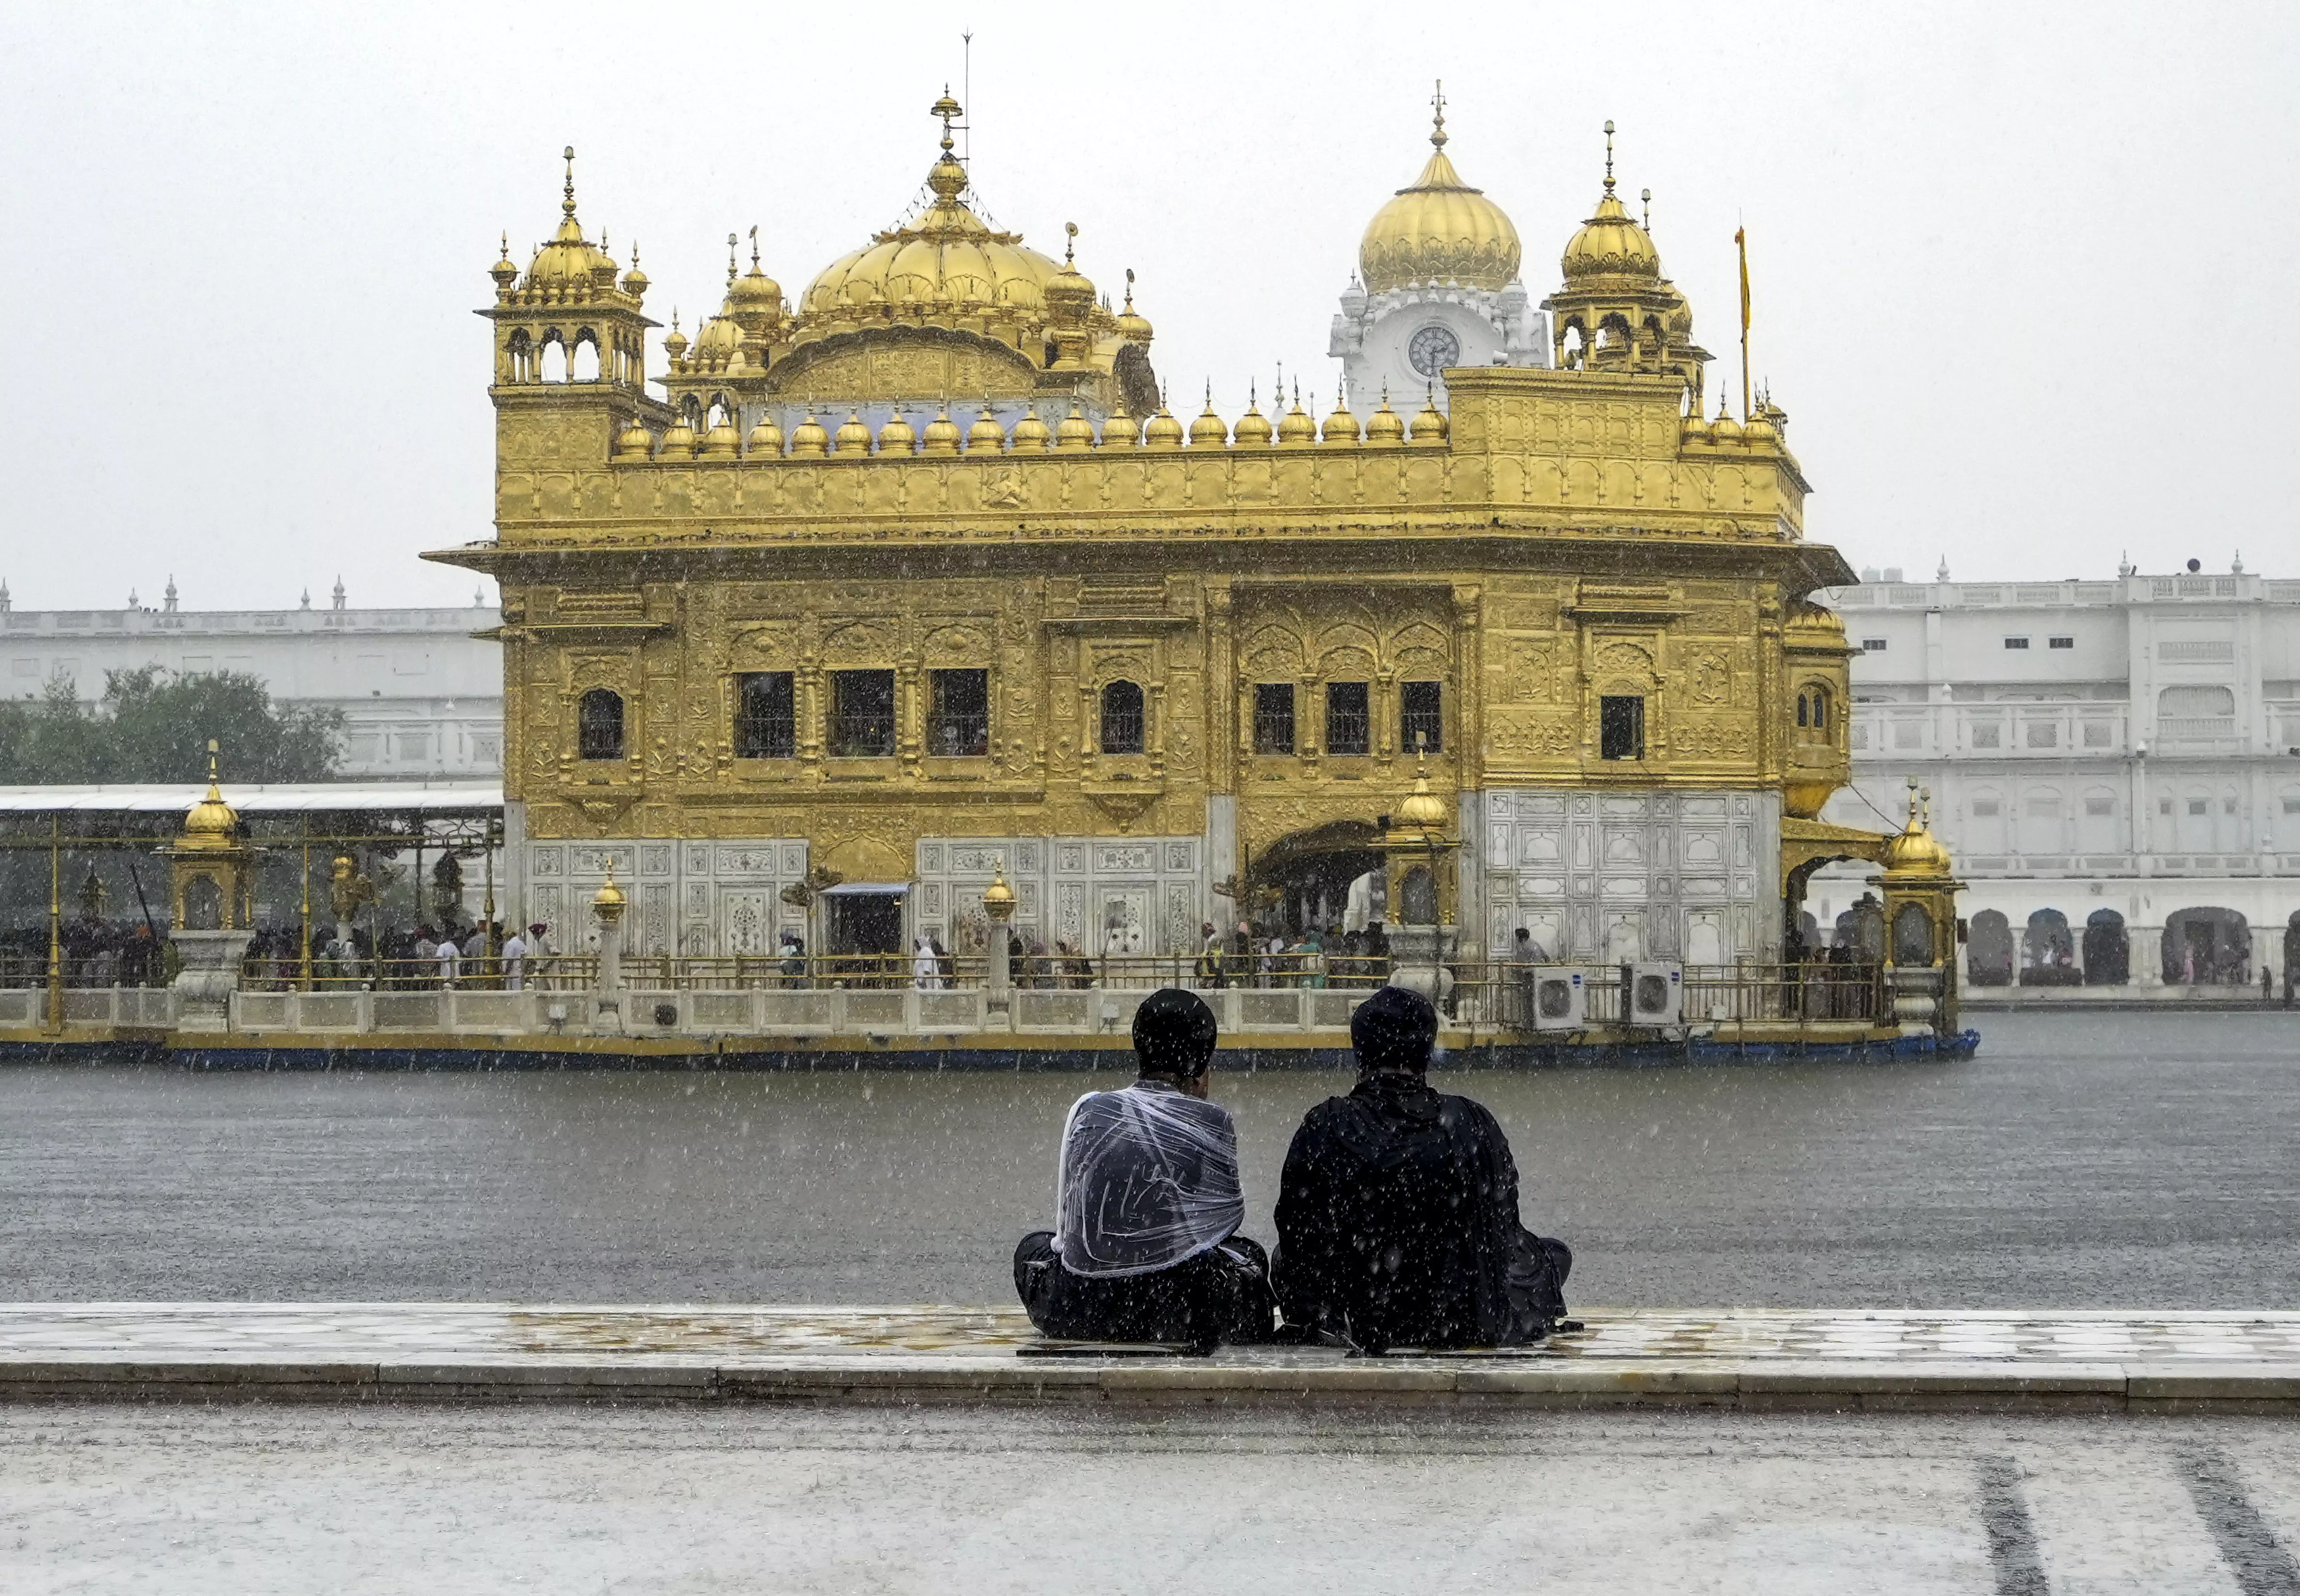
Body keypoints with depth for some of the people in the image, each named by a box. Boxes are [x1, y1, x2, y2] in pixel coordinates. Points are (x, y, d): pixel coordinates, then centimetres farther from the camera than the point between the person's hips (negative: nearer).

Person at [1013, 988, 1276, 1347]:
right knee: (1249, 1258, 32)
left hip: (1079, 1312, 1)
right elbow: (1229, 1215, 8)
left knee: (1034, 1247, 36)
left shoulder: (1088, 1110, 4)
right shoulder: (1212, 1122, -3)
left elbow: (1068, 1224, 11)